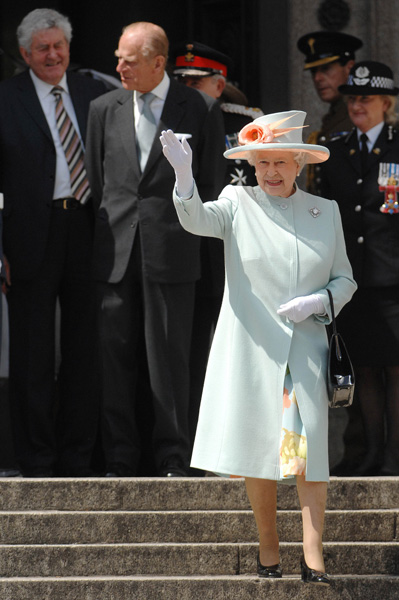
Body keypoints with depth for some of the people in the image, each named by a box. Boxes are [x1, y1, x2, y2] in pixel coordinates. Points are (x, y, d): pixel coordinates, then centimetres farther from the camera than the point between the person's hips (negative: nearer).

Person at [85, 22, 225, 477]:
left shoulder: (200, 109, 2)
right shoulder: (104, 109, 10)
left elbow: (211, 183, 6)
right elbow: (93, 180, 14)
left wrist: (194, 233, 4)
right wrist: (100, 239, 9)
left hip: (172, 251, -3)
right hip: (115, 252, 3)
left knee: (170, 356, -2)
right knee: (115, 356, 3)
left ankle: (173, 459, 6)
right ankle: (119, 460, 9)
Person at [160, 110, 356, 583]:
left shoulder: (325, 211, 10)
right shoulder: (238, 203, 3)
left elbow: (345, 281, 14)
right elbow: (197, 220, -18)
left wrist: (318, 302, -8)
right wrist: (183, 175, -37)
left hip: (306, 346, 1)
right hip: (252, 349, -1)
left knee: (310, 444, -9)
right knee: (258, 444, 3)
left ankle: (313, 555, -8)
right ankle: (268, 547, 17)